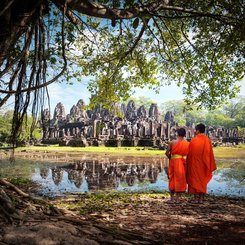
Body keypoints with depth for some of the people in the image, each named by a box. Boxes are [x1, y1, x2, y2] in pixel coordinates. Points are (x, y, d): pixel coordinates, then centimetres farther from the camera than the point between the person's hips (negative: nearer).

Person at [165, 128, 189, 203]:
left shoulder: (172, 142, -6)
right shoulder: (187, 143, -2)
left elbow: (167, 153, -6)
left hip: (173, 161, 0)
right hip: (182, 162, 0)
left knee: (172, 179, 11)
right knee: (180, 179, 10)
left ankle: (172, 198, 13)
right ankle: (177, 198, 12)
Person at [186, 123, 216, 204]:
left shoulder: (193, 140, -10)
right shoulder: (207, 140, -1)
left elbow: (190, 153, -6)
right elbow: (210, 153, 1)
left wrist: (188, 163, 4)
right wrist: (210, 166, 9)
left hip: (195, 163, -3)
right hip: (204, 164, 3)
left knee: (195, 179, 6)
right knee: (203, 180, 12)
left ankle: (196, 198, 6)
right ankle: (201, 198, 13)